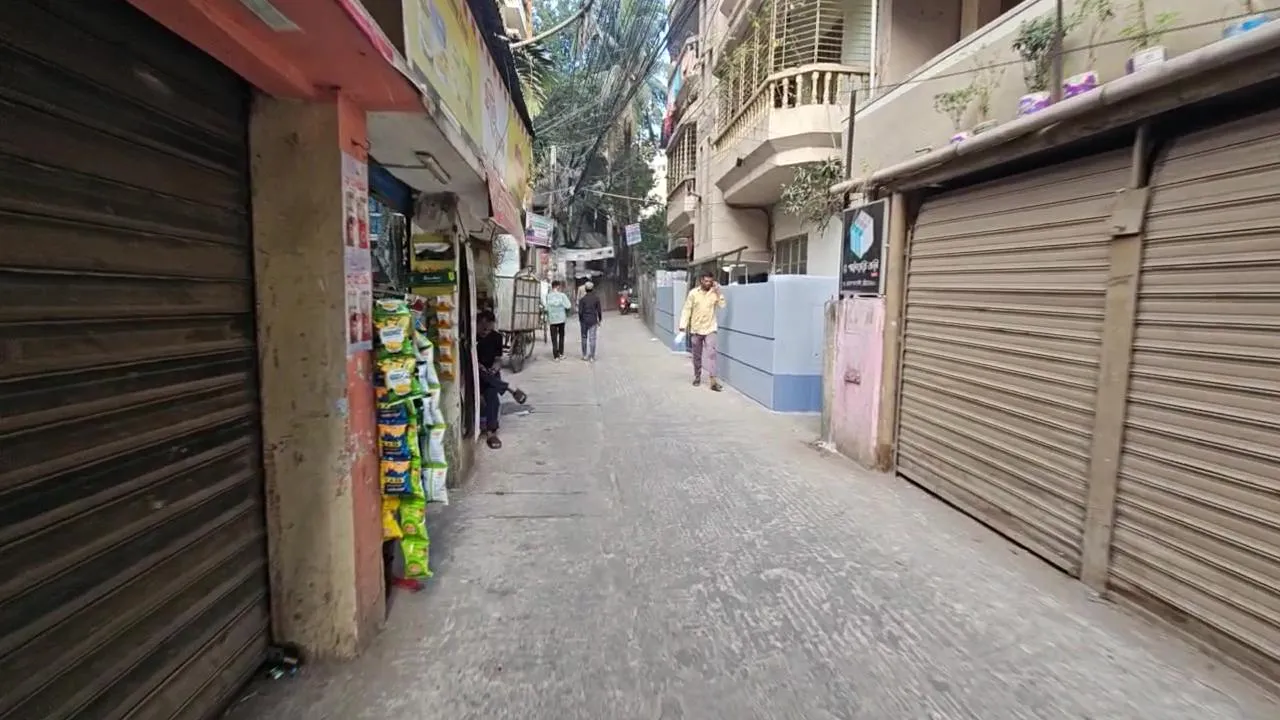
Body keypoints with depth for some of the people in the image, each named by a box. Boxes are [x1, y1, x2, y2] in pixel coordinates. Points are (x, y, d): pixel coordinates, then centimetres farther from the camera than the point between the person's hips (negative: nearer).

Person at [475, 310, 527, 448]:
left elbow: (498, 359, 2)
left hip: (491, 374, 0)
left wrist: (495, 367, -21)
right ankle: (511, 389, -25)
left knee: (492, 393, -30)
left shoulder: (496, 337, 2)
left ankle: (491, 432, -30)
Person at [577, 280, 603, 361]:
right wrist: (600, 320, 9)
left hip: (584, 320, 0)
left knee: (584, 337, 13)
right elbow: (599, 310, -3)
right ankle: (592, 357, 2)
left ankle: (584, 355, 18)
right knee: (592, 338, 2)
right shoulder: (596, 298, -4)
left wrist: (580, 320, 7)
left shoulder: (582, 298, -6)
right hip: (593, 320, 0)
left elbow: (580, 311, -7)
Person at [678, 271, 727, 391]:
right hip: (695, 329, 1)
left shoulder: (715, 293, -1)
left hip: (710, 329, -1)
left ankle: (713, 380, -15)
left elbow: (722, 306, -13)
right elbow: (687, 309, -2)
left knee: (711, 353, -12)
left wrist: (718, 292, -18)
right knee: (697, 355, 12)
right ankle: (697, 376, 28)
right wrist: (683, 325, -7)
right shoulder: (693, 293, -3)